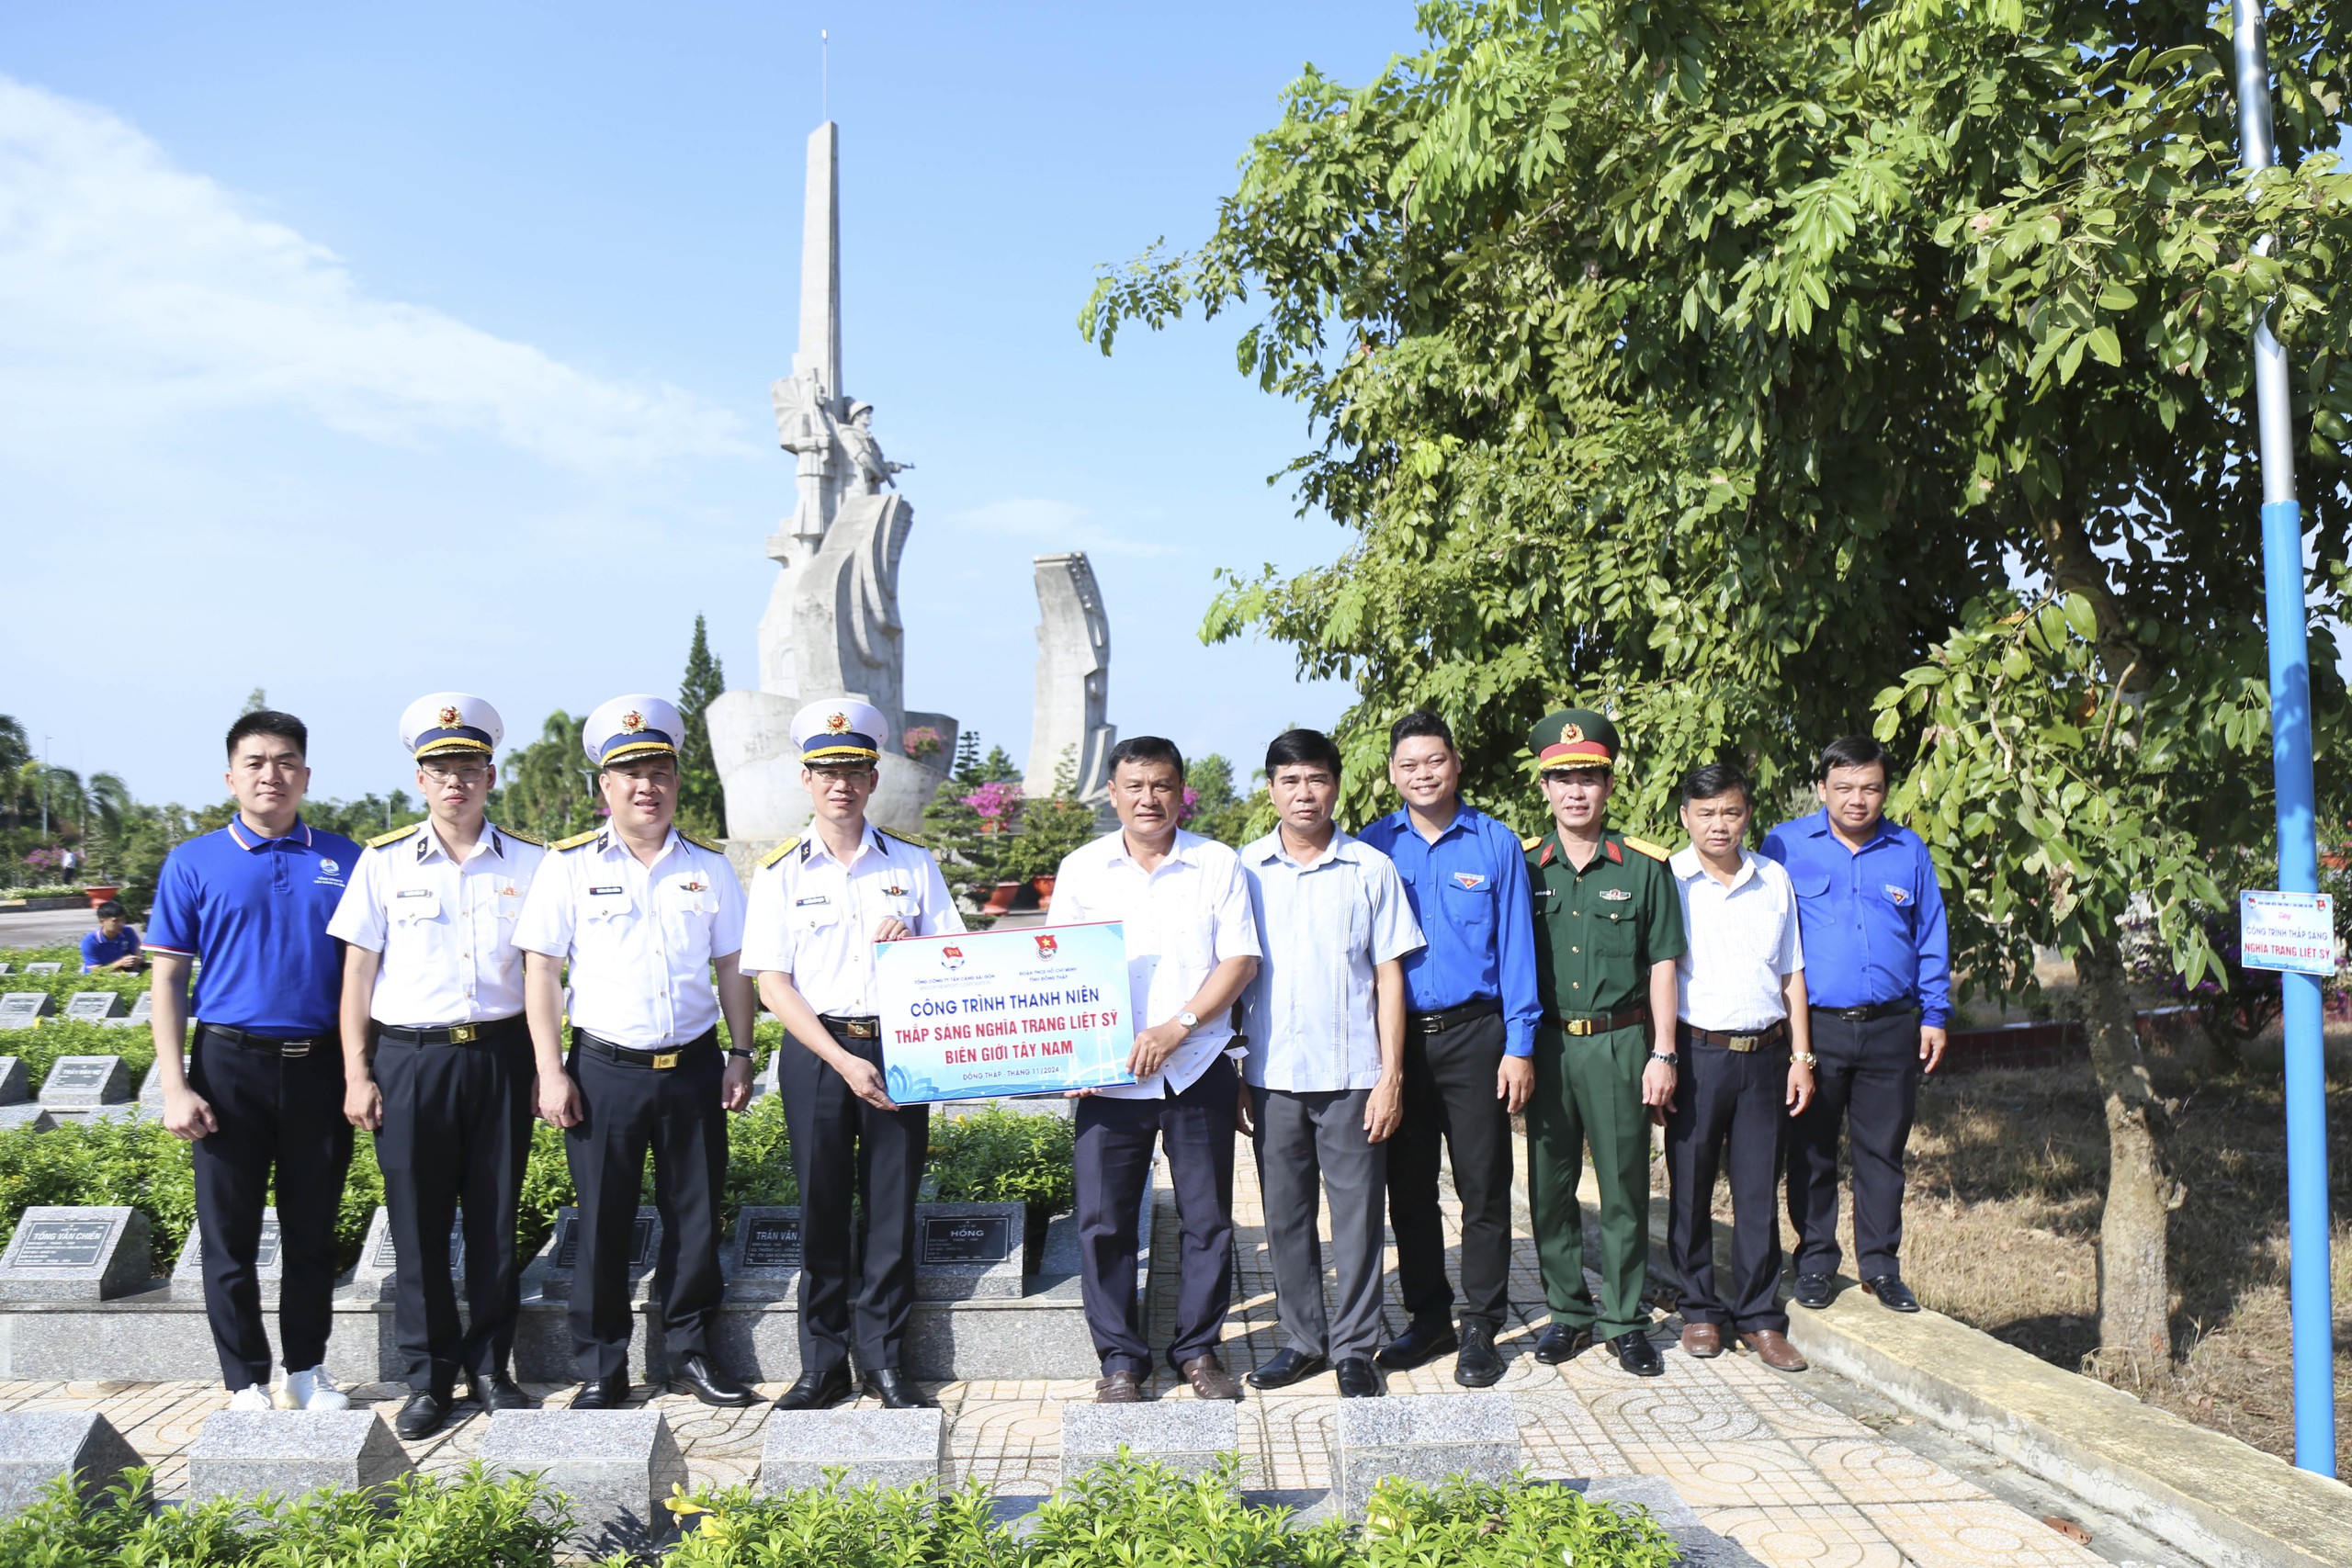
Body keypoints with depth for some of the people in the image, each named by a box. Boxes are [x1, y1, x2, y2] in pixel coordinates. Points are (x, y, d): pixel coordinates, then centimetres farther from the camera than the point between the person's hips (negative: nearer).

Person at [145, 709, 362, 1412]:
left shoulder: (343, 860, 4)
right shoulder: (194, 863, 1)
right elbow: (168, 979, 1)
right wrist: (175, 1085, -6)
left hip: (321, 1067, 1)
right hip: (231, 1066, -1)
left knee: (312, 1231, 11)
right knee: (230, 1236, 7)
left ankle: (307, 1369, 26)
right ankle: (247, 1381, 21)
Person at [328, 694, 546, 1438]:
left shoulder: (529, 862, 4)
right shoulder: (384, 861, 3)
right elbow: (359, 971, 5)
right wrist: (357, 1074, 1)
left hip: (500, 1055, 1)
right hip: (409, 1058, 0)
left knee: (495, 1219, 7)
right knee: (418, 1225, 5)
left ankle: (490, 1367, 21)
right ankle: (429, 1375, 19)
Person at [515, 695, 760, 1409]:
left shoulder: (709, 867, 7)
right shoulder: (570, 865, -1)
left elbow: (732, 968, 10)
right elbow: (540, 969, -2)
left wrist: (740, 1055, 4)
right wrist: (551, 1073, -6)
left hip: (694, 1066, 2)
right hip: (605, 1069, -2)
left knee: (696, 1217, 9)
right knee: (603, 1223, 5)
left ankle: (690, 1352, 25)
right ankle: (601, 1370, 19)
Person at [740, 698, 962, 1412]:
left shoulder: (913, 864, 7)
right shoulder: (781, 872, 3)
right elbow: (772, 983, -2)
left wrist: (915, 941, -13)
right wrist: (842, 1061, -11)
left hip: (898, 1046, 1)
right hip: (816, 1051, -1)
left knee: (892, 1206, 4)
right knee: (821, 1209, 5)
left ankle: (885, 1359, 17)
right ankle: (822, 1364, 18)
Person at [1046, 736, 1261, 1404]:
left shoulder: (1218, 865, 3)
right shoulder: (1081, 869, 7)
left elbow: (1240, 959, -2)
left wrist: (1178, 1027, -14)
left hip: (1199, 1068, 0)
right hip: (1108, 1075, 1)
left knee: (1207, 1217, 7)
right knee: (1103, 1220, 2)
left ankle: (1199, 1349, 23)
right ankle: (1120, 1359, 17)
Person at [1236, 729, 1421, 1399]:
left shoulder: (1371, 869, 1)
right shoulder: (1244, 870, 4)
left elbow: (1388, 975, 2)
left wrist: (1391, 1075, -4)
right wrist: (1230, 1076, 4)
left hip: (1352, 1075, -1)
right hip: (1272, 1076, 2)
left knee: (1358, 1214, 4)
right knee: (1285, 1217, 10)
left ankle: (1354, 1348, 18)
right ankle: (1302, 1339, 24)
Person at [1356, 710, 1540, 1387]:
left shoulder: (1496, 844, 1)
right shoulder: (1374, 847, 5)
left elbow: (1516, 948, 0)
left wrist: (1519, 1046, -5)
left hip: (1473, 1035, -2)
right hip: (1396, 1038, 2)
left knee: (1483, 1186, 3)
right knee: (1408, 1186, 10)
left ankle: (1480, 1329, 15)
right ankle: (1428, 1317, 24)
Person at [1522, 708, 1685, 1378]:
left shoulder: (1643, 866, 1)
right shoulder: (1523, 865, 5)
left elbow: (1661, 966, 2)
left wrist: (1662, 1054, -3)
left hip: (1619, 1044, -1)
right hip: (1546, 1044, 2)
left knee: (1625, 1188, 5)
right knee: (1549, 1187, 8)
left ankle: (1626, 1321, 17)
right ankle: (1568, 1310, 23)